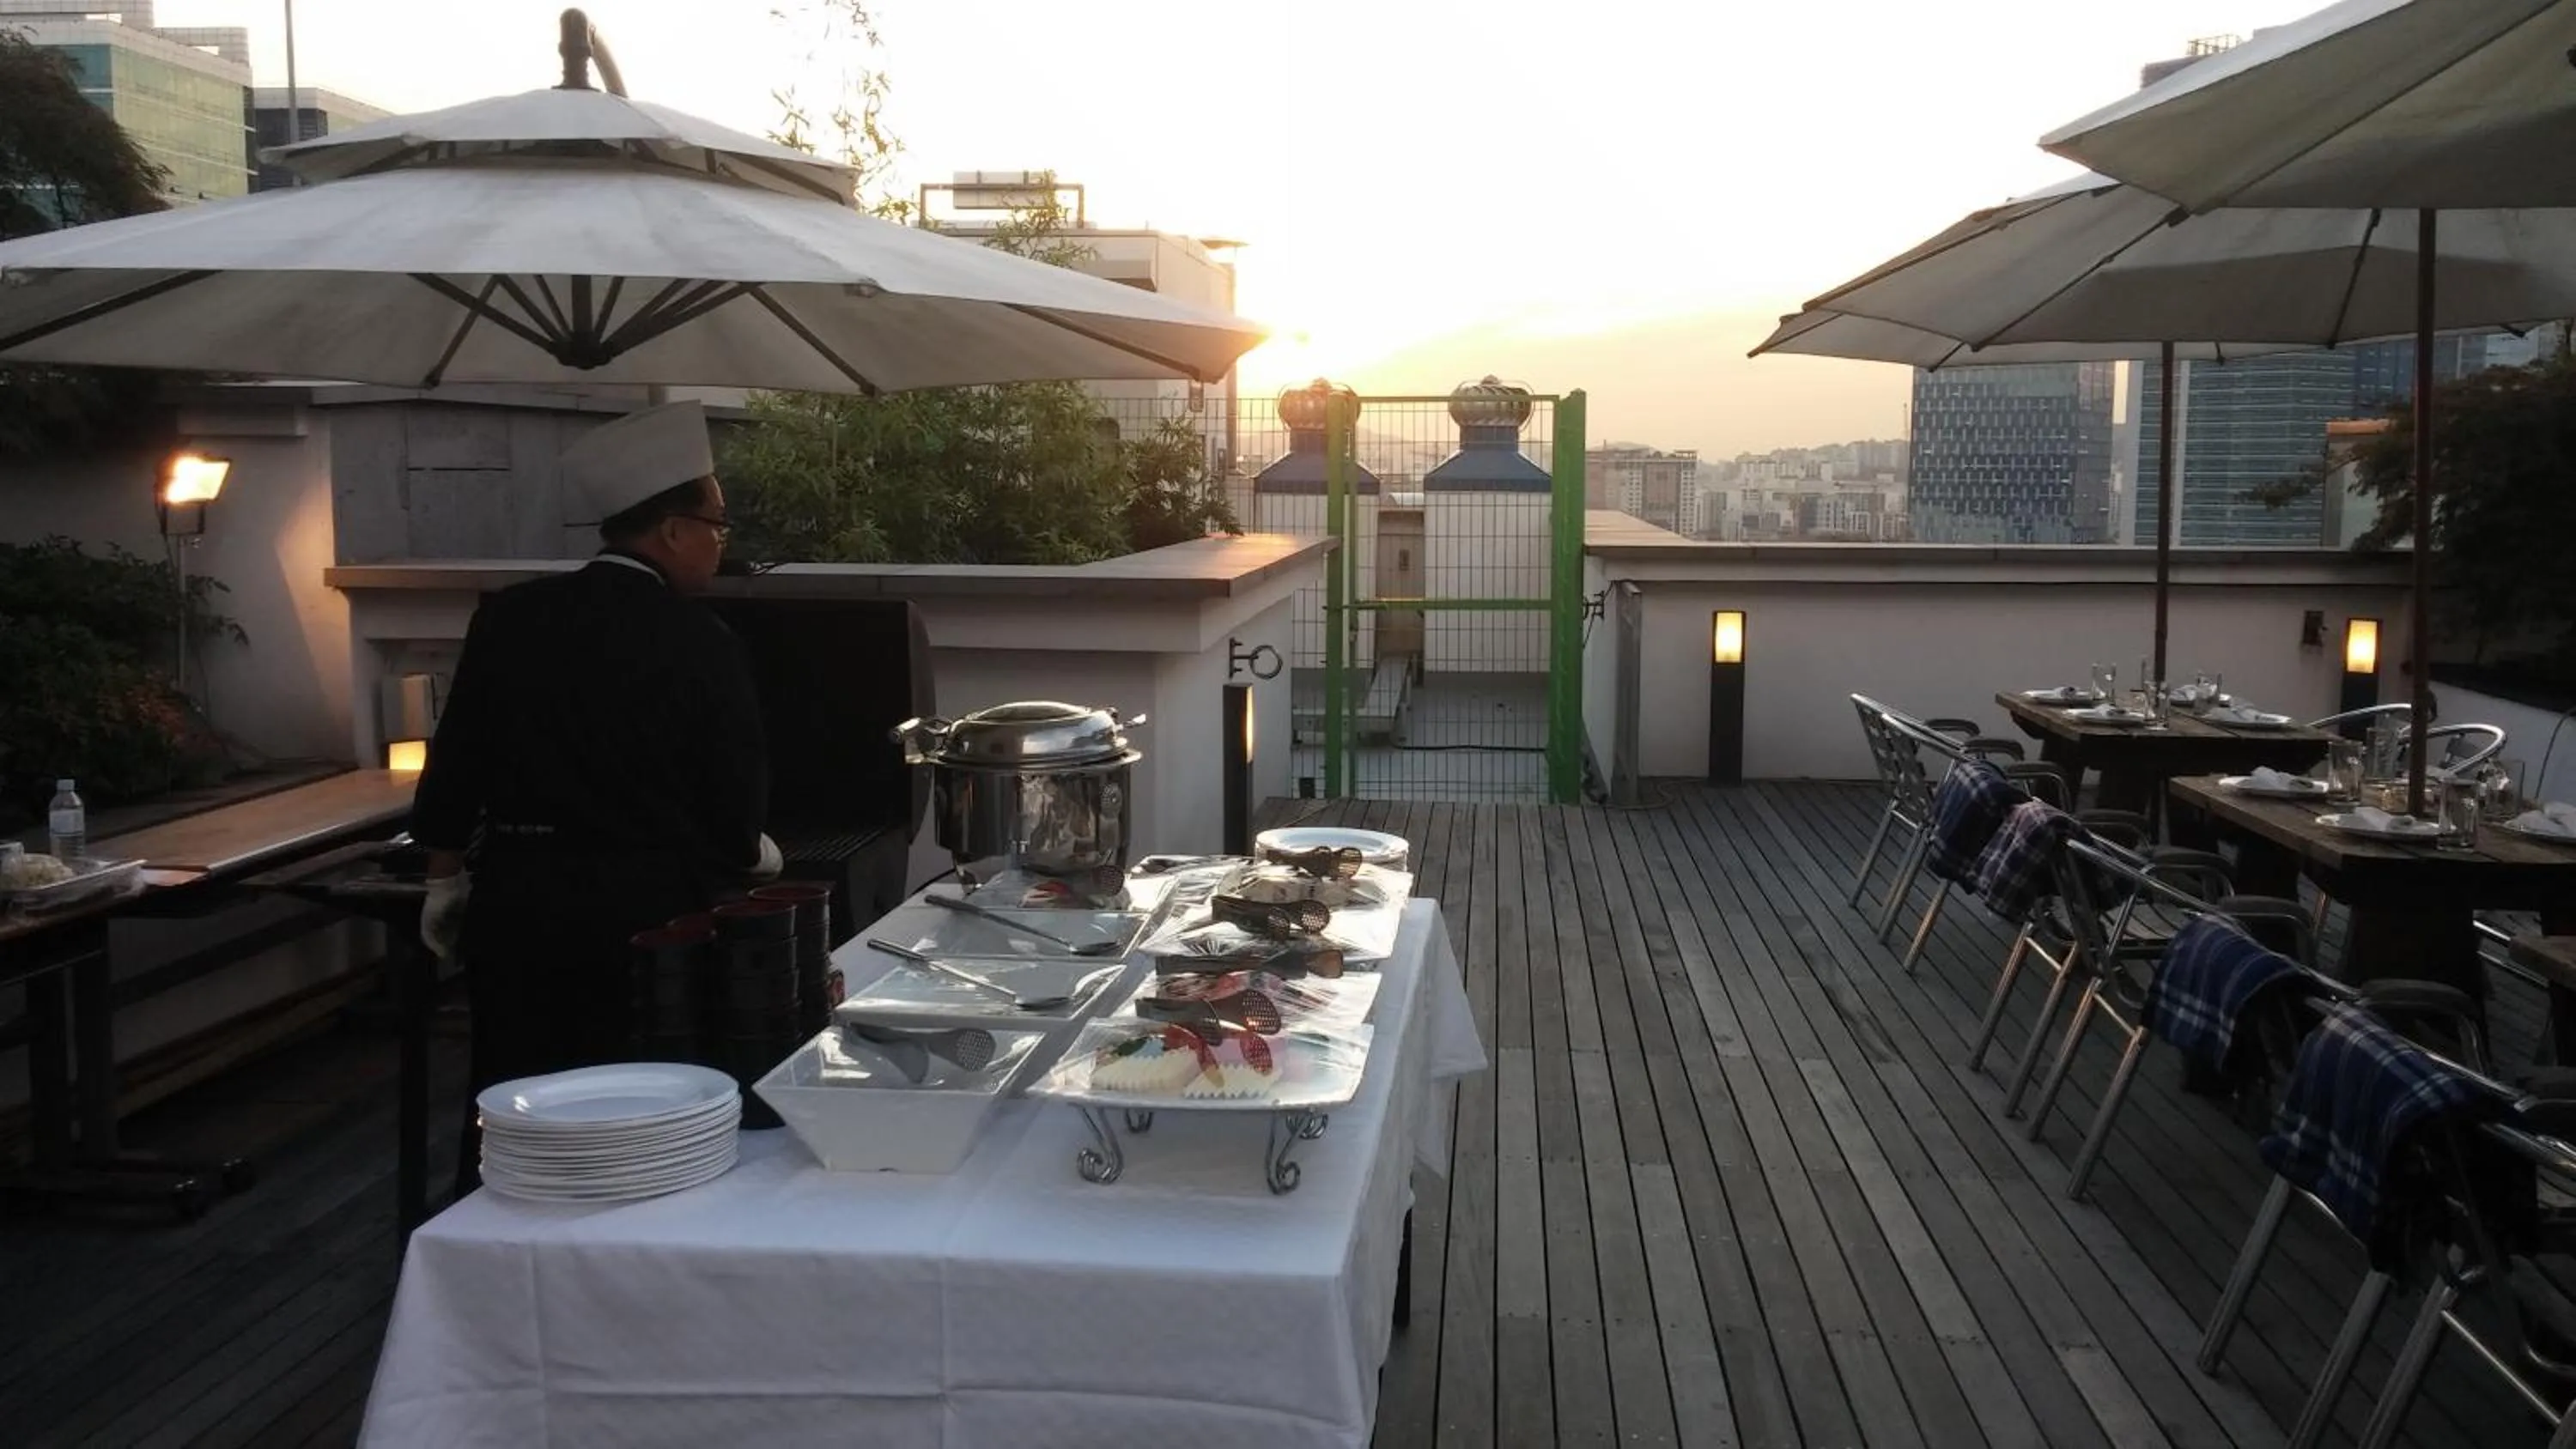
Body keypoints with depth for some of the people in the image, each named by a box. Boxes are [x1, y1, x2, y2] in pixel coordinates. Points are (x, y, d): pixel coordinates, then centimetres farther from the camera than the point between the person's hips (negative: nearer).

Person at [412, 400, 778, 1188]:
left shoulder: (509, 617, 0)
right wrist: (747, 854, 16)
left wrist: (446, 882, 17)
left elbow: (455, 763, 4)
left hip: (519, 899, 4)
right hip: (647, 907, -4)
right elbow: (735, 796, -6)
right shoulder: (698, 641, -11)